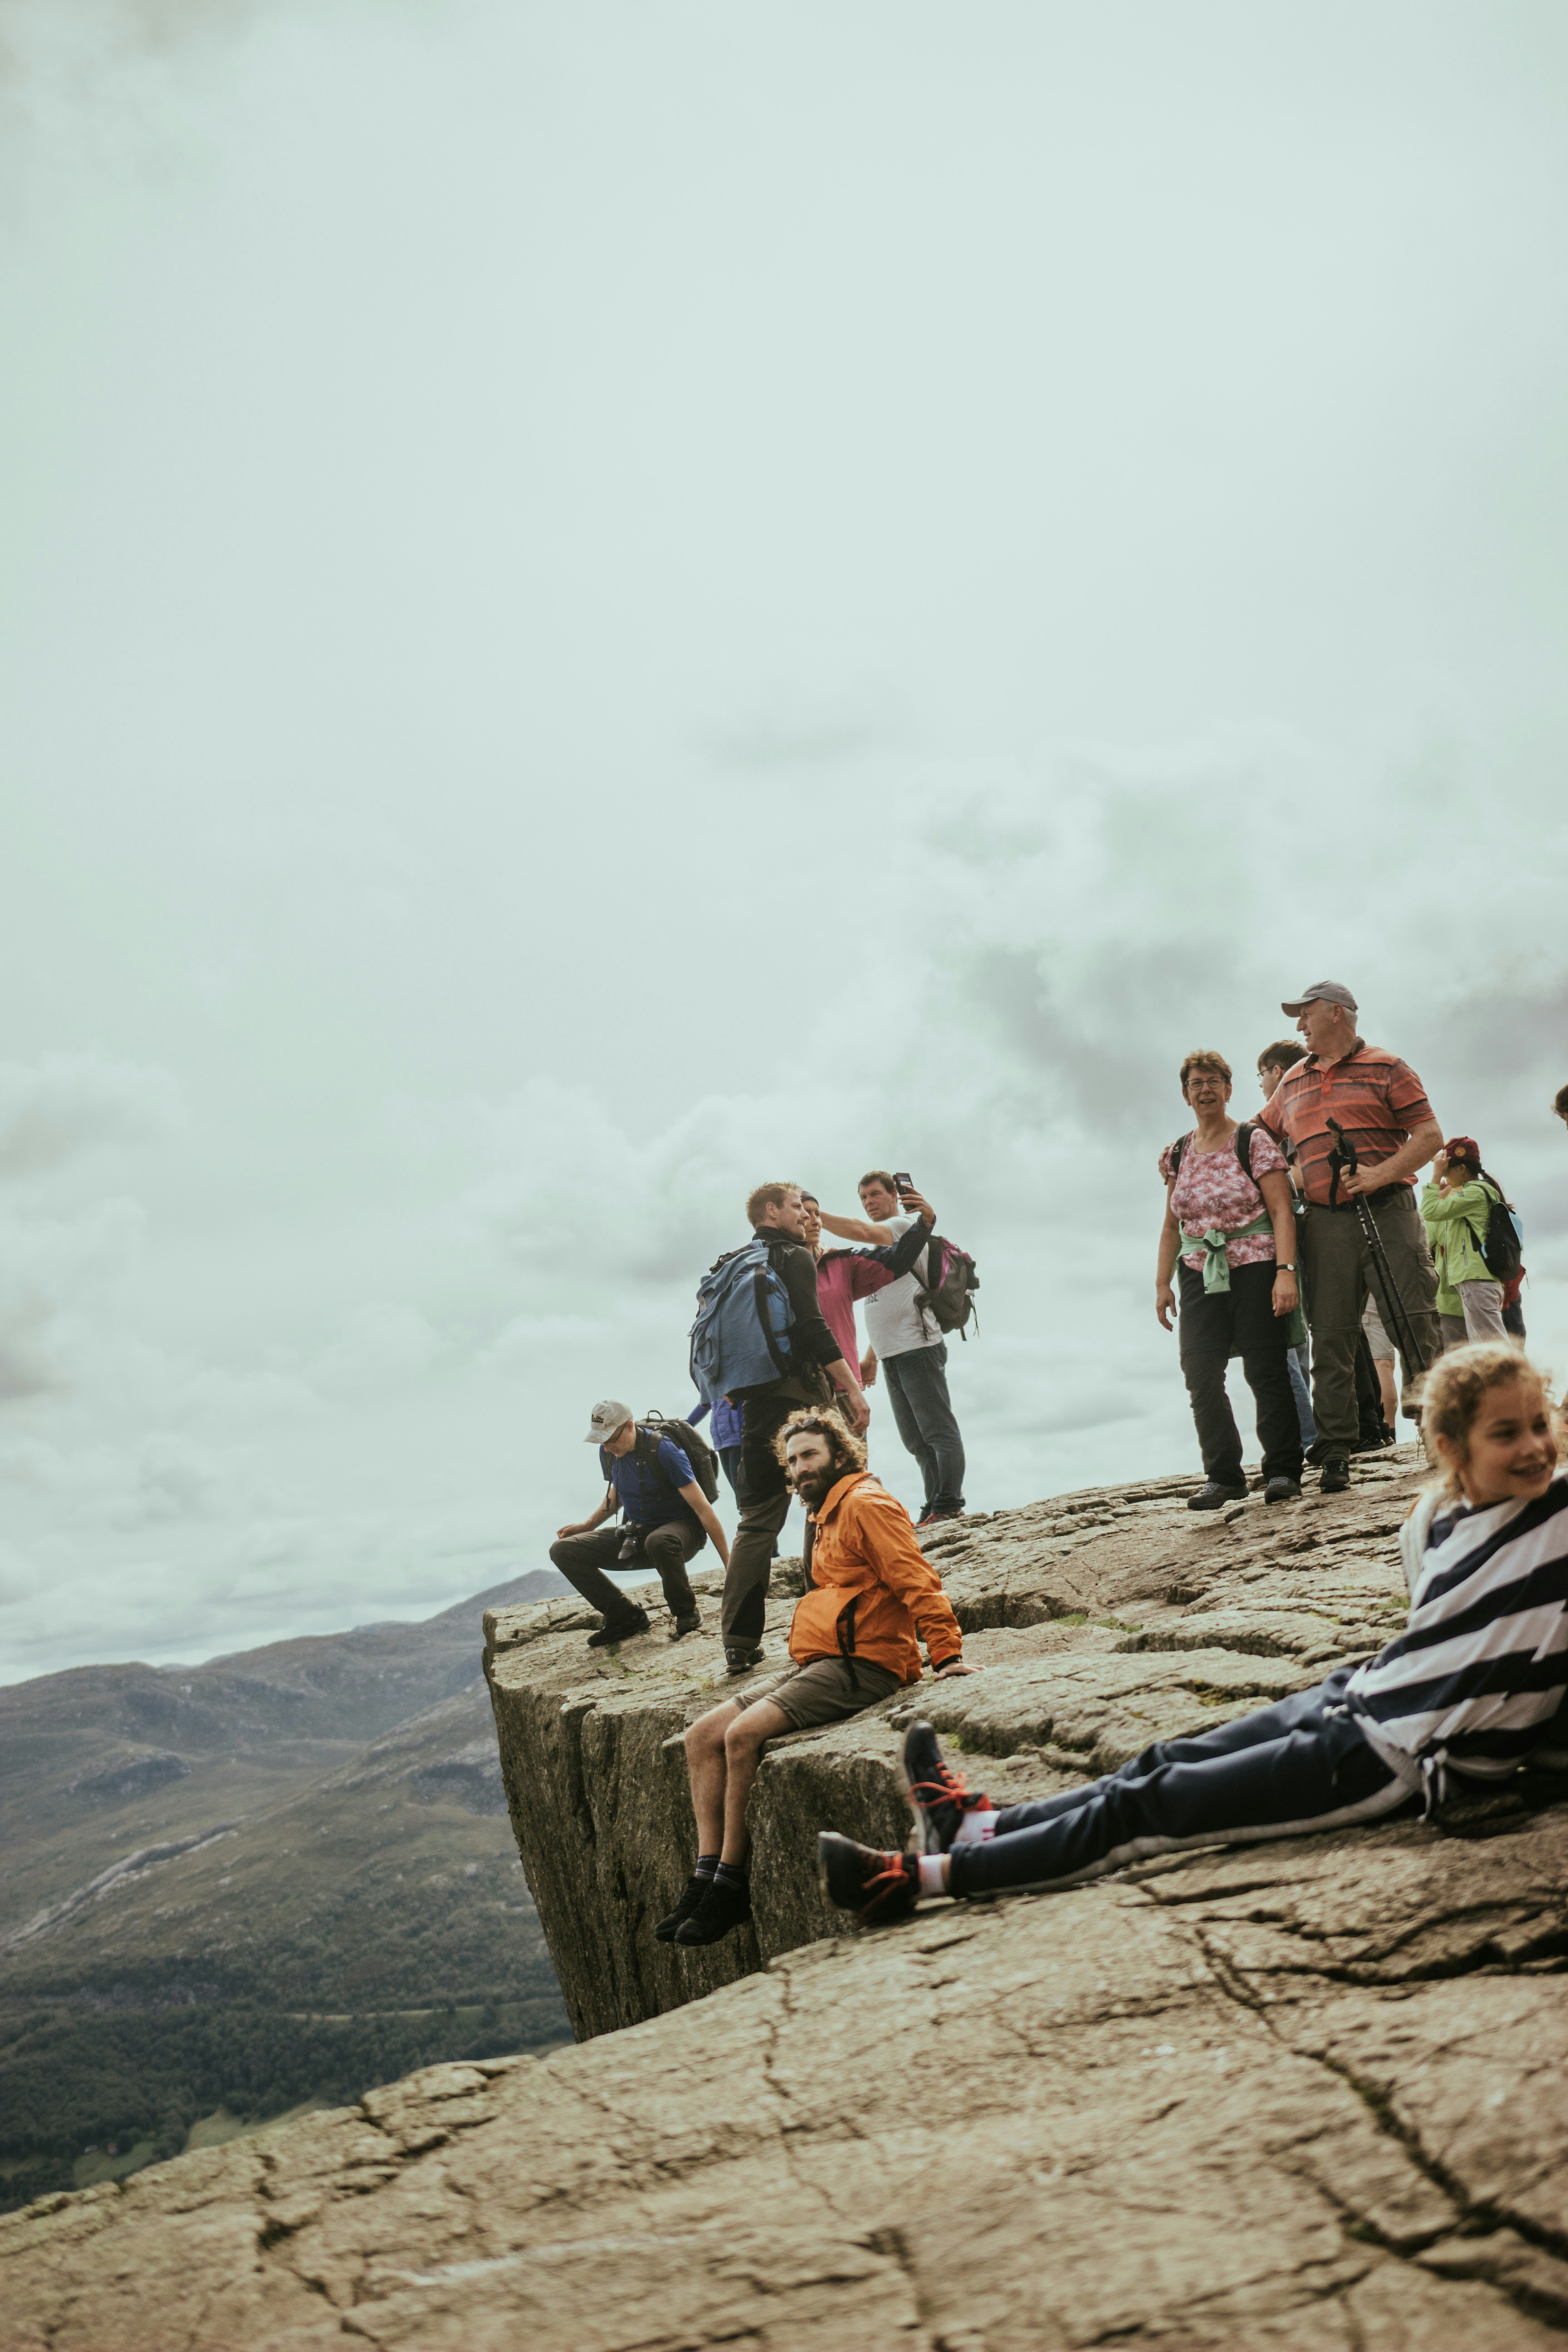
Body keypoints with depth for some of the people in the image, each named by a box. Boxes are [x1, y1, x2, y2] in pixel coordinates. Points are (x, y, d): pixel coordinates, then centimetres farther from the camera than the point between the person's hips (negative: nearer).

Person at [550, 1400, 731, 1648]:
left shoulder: (663, 1451, -22)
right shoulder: (609, 1453, -2)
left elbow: (703, 1508, -22)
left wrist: (730, 1564, -24)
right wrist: (587, 1525, 6)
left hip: (682, 1528, -7)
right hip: (637, 1533, 7)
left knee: (659, 1542, -44)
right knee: (563, 1550, -9)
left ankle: (685, 1612, -16)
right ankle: (626, 1618, -5)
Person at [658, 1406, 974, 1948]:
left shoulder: (865, 1503, -5)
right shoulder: (824, 1516, 24)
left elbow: (916, 1579, -13)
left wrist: (946, 1654, -21)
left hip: (860, 1665, -10)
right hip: (816, 1668, 10)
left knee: (743, 1733, -26)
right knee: (702, 1737, -3)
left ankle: (730, 1886, -18)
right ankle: (706, 1876, -9)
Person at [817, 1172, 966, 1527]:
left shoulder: (904, 1225, -1)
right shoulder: (880, 1247, 25)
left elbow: (862, 1232, -22)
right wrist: (871, 1357, 21)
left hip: (918, 1348, -9)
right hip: (892, 1356, 10)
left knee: (938, 1430, -9)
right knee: (916, 1441, 7)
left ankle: (948, 1505, -11)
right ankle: (934, 1508, 9)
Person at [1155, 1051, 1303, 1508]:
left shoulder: (1254, 1142, -1)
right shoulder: (1178, 1155, 13)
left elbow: (1282, 1212, -7)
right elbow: (1172, 1225, 17)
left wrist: (1286, 1271, -17)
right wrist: (1162, 1283, 11)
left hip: (1254, 1268, -4)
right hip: (1201, 1274, 5)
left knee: (1265, 1371, -5)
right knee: (1200, 1376, -2)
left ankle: (1283, 1471, 6)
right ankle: (1223, 1476, 6)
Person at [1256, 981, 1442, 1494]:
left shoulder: (1386, 1068, 4)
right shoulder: (1293, 1084, 19)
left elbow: (1430, 1135, -2)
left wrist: (1383, 1174, -16)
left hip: (1387, 1213, -4)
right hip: (1325, 1222, 4)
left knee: (1415, 1323, -7)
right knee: (1331, 1339, 0)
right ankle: (1335, 1454, 2)